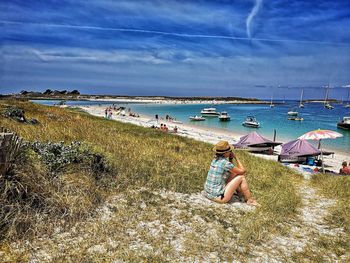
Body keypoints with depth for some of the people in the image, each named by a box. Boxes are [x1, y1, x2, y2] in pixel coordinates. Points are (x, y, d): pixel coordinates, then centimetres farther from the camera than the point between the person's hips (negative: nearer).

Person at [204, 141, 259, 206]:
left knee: (234, 174, 18)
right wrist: (236, 157, 3)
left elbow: (231, 170, 22)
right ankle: (250, 200, 15)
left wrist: (231, 158, 9)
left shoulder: (215, 160, 7)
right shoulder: (226, 163, -18)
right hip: (218, 197, -8)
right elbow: (243, 171, -4)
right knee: (241, 177, 0)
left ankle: (243, 195, 27)